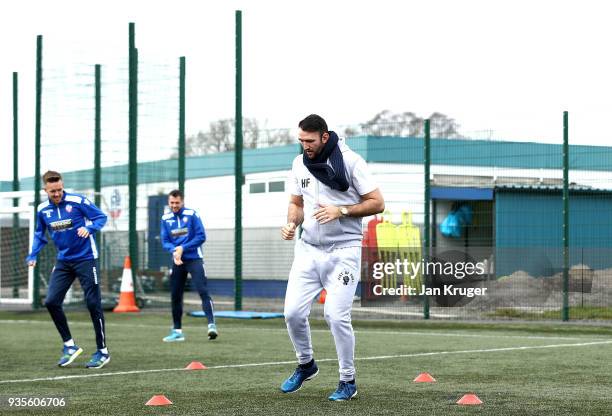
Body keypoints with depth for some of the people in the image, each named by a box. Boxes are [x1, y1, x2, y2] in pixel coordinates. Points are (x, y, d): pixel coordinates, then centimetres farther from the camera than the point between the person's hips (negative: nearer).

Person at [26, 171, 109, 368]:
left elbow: (101, 217, -8)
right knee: (51, 302, -5)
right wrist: (32, 256, 0)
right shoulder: (43, 210, 1)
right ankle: (69, 345, 10)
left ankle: (102, 352, 8)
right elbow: (39, 235, 14)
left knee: (93, 304, -4)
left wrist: (89, 229, -27)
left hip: (85, 258, -5)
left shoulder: (78, 201, -14)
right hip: (63, 261, 5)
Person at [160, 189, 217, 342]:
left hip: (194, 259, -4)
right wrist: (174, 250, -16)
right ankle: (177, 331, 17)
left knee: (203, 291, -17)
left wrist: (183, 248, -16)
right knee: (175, 296, 7)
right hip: (177, 261, 4)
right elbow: (165, 241, 5)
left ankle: (211, 325, -23)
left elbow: (201, 237, -9)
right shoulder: (165, 219, 5)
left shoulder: (192, 215, -7)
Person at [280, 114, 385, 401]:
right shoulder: (299, 163, 7)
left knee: (336, 315, -12)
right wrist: (292, 223, -3)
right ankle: (306, 365, 25)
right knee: (293, 312, -2)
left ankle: (348, 381, 5)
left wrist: (341, 210, -21)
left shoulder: (350, 161, -10)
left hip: (343, 251, -5)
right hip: (308, 248, 5)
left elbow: (377, 204, -9)